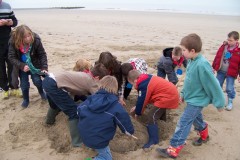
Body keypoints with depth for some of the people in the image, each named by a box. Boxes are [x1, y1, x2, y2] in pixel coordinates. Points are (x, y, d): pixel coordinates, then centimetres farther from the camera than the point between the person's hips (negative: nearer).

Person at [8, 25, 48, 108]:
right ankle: (26, 99, 29)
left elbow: (42, 54, -19)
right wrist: (22, 66, -31)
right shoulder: (13, 41, -26)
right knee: (24, 84, 2)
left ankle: (41, 92, 28)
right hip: (22, 65, 0)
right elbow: (11, 57, -18)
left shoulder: (36, 39, -27)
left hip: (34, 64, 0)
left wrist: (44, 67, -30)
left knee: (37, 81, -7)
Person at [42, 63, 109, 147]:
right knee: (74, 112, -5)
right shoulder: (91, 82, -8)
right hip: (53, 85, -10)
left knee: (56, 104, 39)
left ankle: (50, 121, 68)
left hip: (48, 80, 11)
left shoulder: (85, 75, 16)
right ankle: (78, 142, 4)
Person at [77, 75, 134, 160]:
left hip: (84, 135, 6)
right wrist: (130, 131, 11)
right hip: (98, 140, -6)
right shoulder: (116, 106, -17)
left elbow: (79, 110, 11)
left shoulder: (91, 98, -2)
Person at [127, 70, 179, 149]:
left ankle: (153, 141, -4)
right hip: (171, 93, 11)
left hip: (168, 97, -11)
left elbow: (142, 101, -11)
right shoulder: (146, 79, 11)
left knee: (151, 116, -11)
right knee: (159, 111, 32)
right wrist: (136, 107, 22)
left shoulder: (143, 86, -20)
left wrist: (137, 113, 6)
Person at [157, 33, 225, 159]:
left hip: (197, 100, -9)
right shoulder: (192, 61, -4)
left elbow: (213, 85, -22)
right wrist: (183, 93, 16)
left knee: (183, 123, -6)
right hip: (192, 98, 9)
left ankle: (173, 150, 3)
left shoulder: (202, 64, -30)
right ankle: (204, 136, 53)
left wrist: (219, 103, -14)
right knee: (196, 119, 27)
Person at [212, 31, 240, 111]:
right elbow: (217, 56, 7)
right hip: (220, 71, 4)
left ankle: (230, 102, 24)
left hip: (231, 73, -4)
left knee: (229, 89, 3)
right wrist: (214, 67, 9)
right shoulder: (224, 46, -2)